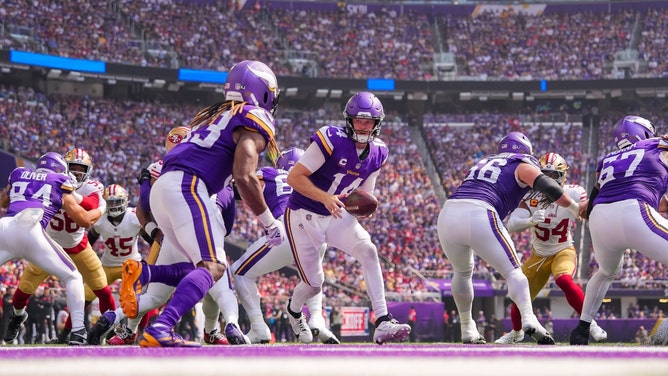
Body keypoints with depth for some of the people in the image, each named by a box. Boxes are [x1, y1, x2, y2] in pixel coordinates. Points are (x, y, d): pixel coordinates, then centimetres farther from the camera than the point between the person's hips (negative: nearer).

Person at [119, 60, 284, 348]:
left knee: (195, 269, 13)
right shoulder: (255, 120, 1)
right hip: (187, 186, -9)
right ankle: (159, 330, -34)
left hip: (162, 187, 9)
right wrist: (269, 223, -3)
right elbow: (243, 176, -11)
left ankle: (141, 276, -10)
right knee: (212, 267, -16)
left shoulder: (216, 114, 29)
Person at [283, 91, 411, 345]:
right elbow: (294, 177, -21)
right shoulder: (331, 140, -22)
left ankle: (383, 324, -24)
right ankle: (294, 310, 41)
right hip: (303, 216, -5)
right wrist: (325, 198, -32)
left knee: (368, 251, -22)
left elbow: (363, 195, 10)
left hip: (336, 216, 5)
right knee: (314, 285, 2)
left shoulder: (377, 153, -1)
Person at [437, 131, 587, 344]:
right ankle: (529, 319, -18)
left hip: (448, 215, 5)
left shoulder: (484, 163, 33)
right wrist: (575, 208, 12)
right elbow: (548, 187, -1)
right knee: (512, 271, 4)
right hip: (479, 217, -5)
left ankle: (467, 329, 30)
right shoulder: (522, 165, 15)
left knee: (462, 271, 28)